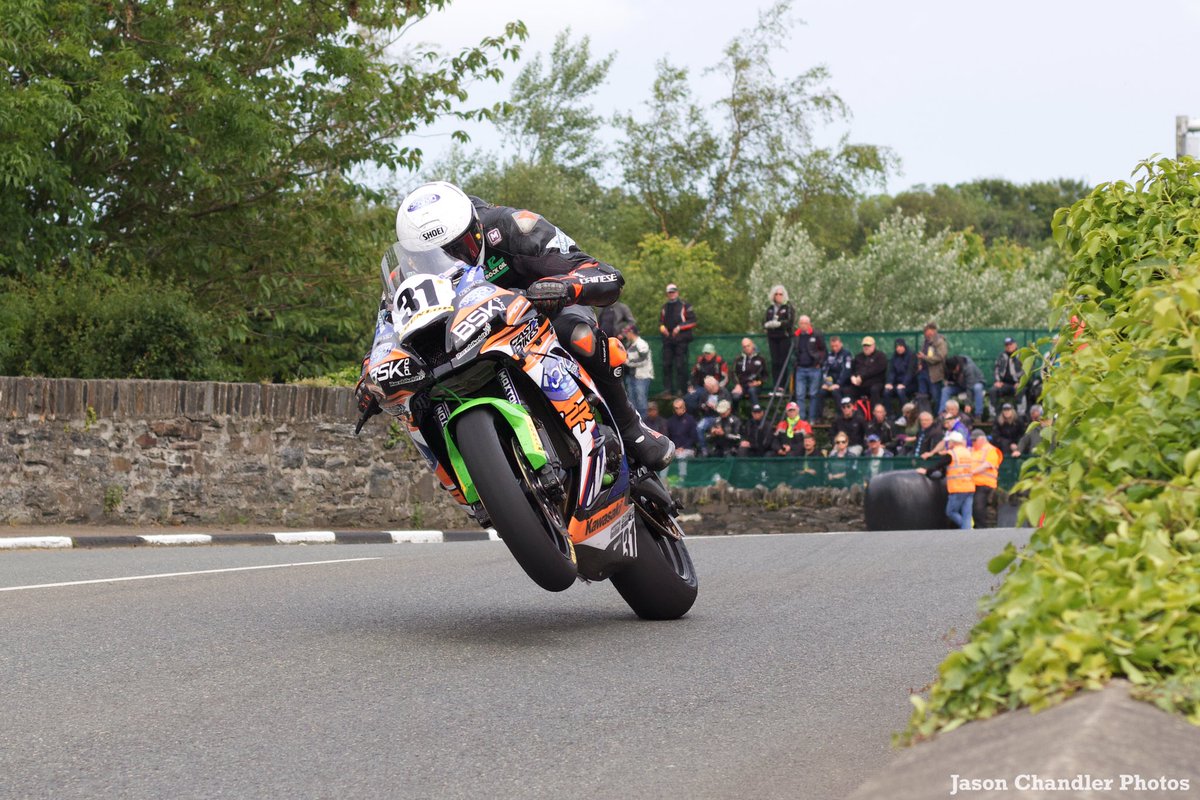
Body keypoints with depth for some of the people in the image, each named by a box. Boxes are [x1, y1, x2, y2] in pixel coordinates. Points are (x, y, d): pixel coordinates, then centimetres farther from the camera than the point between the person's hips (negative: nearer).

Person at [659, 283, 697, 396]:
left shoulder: (685, 306, 0)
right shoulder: (664, 307, 18)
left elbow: (693, 322, -4)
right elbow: (661, 321, 24)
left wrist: (680, 327, -13)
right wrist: (661, 327, 1)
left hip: (681, 340, -5)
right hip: (667, 340, 5)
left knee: (680, 365, -7)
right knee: (666, 365, 4)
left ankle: (681, 389, -4)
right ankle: (668, 389, 9)